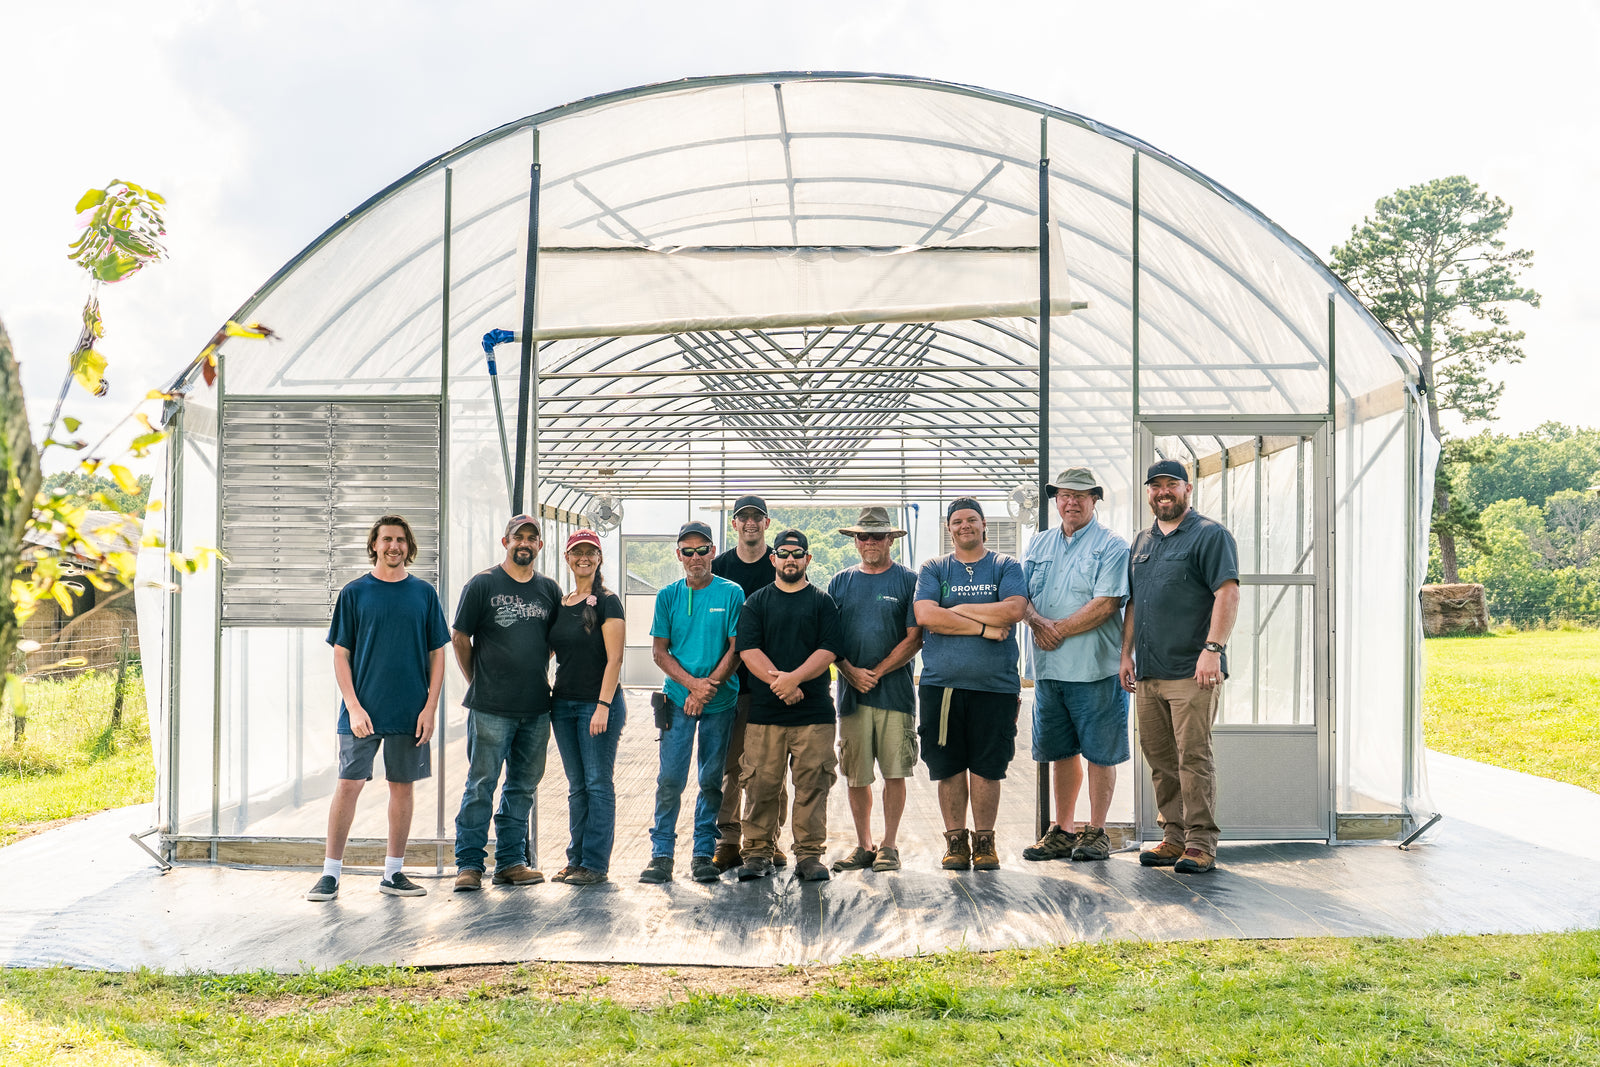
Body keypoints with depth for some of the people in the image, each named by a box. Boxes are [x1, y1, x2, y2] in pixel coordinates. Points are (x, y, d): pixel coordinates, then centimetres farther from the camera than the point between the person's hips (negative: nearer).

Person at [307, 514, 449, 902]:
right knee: (348, 784, -4)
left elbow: (437, 654, 7)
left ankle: (393, 872, 17)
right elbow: (341, 655, 1)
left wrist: (430, 707, -2)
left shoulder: (424, 593, 6)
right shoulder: (354, 593, 2)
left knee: (403, 786, 7)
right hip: (362, 711, -2)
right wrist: (354, 707, -10)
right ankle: (331, 873, 7)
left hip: (411, 712, 2)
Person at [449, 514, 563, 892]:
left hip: (536, 708, 5)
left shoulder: (549, 590, 10)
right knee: (481, 786, -2)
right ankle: (469, 864, 6)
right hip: (491, 708, -4)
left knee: (523, 786, 10)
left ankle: (511, 861, 19)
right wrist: (478, 682, 6)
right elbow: (459, 638, 3)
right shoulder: (482, 584, -2)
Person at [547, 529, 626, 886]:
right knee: (576, 785, 12)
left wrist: (603, 705, -18)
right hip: (563, 704, 6)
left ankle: (595, 863, 4)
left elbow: (614, 659, -12)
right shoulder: (560, 605, 13)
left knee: (598, 783, -2)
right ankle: (576, 859, 18)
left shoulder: (607, 602, -7)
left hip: (598, 704, -6)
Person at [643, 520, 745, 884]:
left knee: (711, 779, 5)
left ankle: (703, 854, 15)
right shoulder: (668, 596, 5)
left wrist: (708, 688, -14)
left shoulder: (731, 593, -1)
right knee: (670, 778, -4)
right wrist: (692, 683, -11)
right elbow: (660, 652, 4)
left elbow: (736, 649, -3)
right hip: (678, 699, 1)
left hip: (721, 701, -1)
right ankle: (661, 854, 4)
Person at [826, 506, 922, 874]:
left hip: (896, 690, -2)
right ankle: (864, 846, 17)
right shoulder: (841, 582, 11)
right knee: (856, 775, 5)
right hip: (851, 690, 2)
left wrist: (878, 672, -10)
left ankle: (888, 845, 12)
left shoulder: (908, 580, 2)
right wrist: (851, 672, -7)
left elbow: (914, 639, -3)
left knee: (895, 771, 0)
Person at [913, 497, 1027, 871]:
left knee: (987, 767, 2)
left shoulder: (1006, 567, 9)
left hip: (995, 685, -1)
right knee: (949, 768, 4)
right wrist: (983, 627, -8)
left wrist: (958, 609, -6)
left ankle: (984, 841, 14)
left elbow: (1013, 610, -9)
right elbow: (925, 616, -6)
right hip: (941, 684, 1)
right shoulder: (933, 569, 11)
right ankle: (955, 840, 15)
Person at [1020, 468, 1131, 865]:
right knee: (1061, 751, 12)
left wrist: (1059, 630, -14)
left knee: (1100, 752, 2)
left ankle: (1096, 832, 12)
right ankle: (1062, 832, 21)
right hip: (1048, 668, 5)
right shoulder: (1039, 544, 15)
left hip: (1095, 668, -5)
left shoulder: (1111, 546, -3)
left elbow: (1105, 604, -14)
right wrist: (1038, 622, -12)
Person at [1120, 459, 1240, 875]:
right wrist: (1126, 653, 16)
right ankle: (1174, 837, 18)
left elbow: (1227, 594, -12)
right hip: (1147, 671, 7)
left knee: (1194, 758, -7)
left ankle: (1201, 844, -1)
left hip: (1191, 671, -7)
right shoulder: (1141, 543, 20)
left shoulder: (1210, 535, -2)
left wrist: (1212, 648, -20)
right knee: (1160, 760, 10)